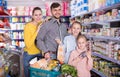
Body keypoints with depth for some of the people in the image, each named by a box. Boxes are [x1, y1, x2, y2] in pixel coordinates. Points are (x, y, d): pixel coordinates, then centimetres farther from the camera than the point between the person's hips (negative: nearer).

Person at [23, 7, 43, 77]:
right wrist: (37, 31, -28)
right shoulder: (28, 26, -19)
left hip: (41, 53, 4)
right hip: (29, 55, -3)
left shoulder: (43, 24, -6)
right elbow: (28, 45, -26)